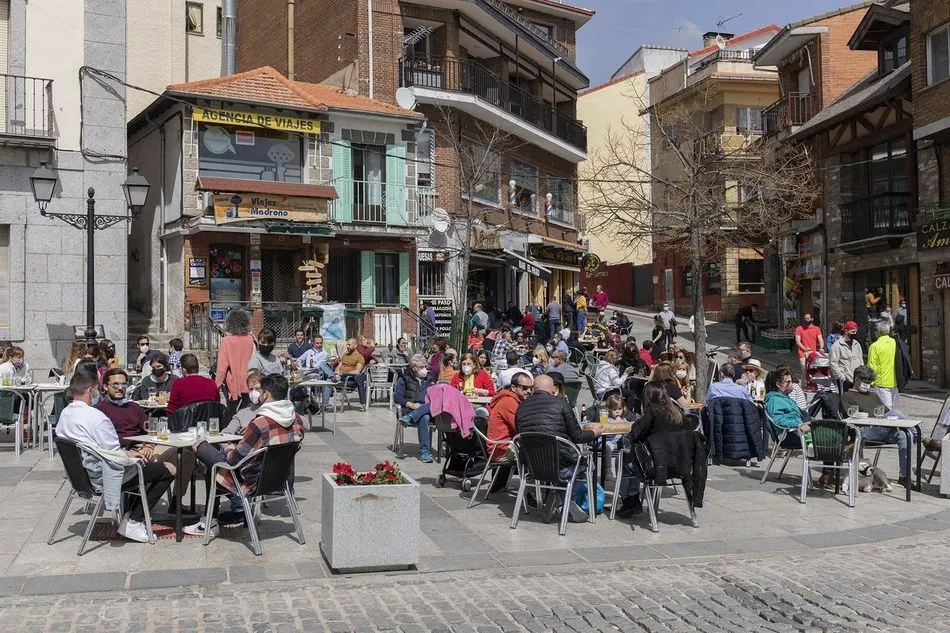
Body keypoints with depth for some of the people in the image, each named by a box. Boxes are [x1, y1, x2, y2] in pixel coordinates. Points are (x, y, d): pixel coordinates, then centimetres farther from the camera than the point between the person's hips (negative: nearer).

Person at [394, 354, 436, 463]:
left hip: (428, 408, 4)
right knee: (424, 417, -40)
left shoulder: (428, 379, 29)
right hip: (410, 409, -4)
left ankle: (409, 418, -43)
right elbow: (397, 397, 1)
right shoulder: (404, 379, 14)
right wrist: (411, 405, -15)